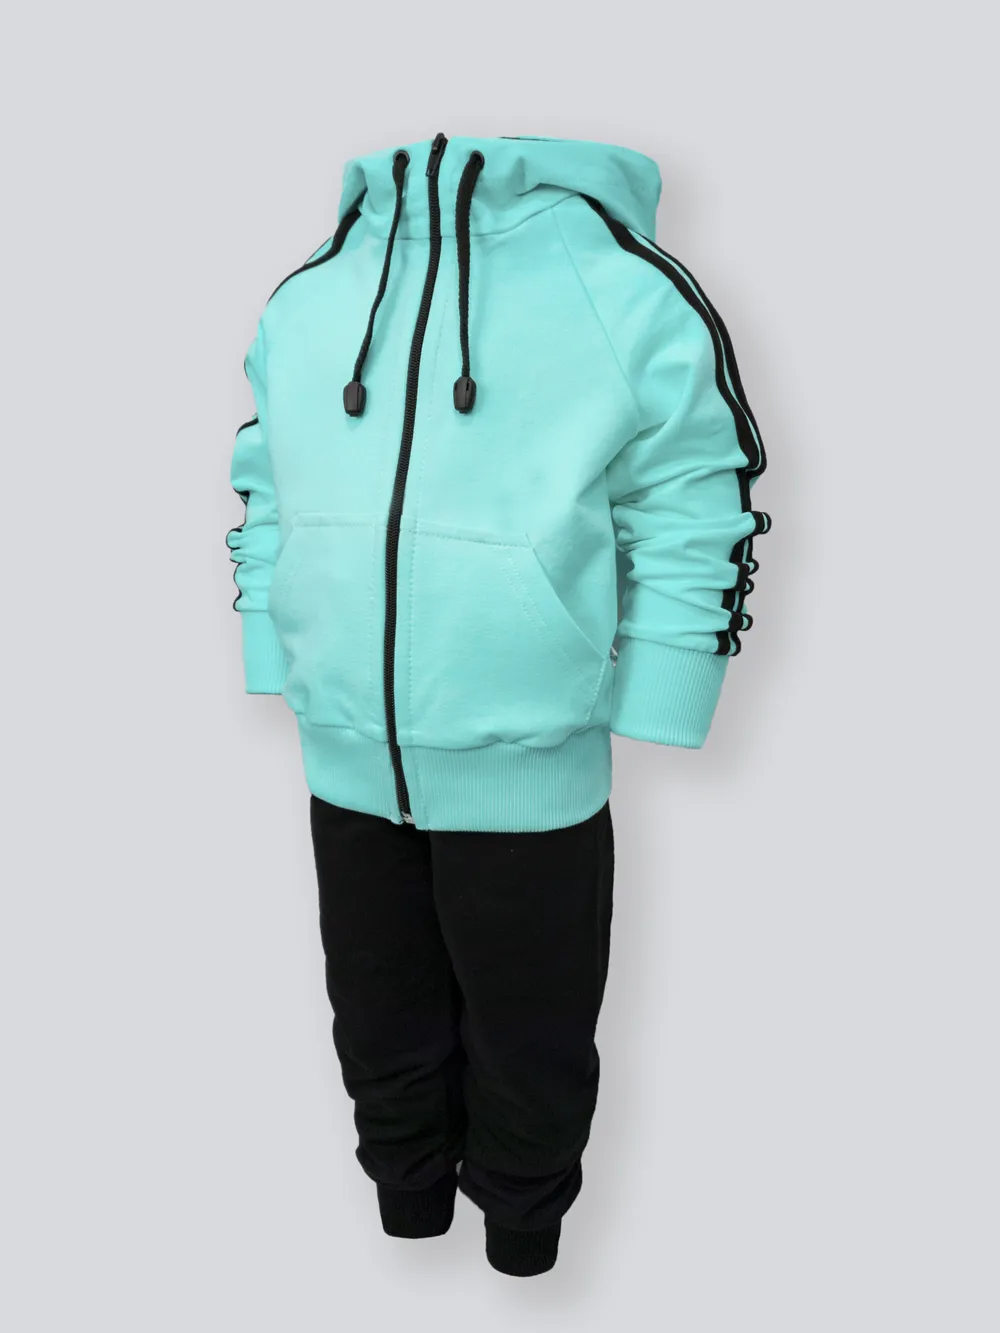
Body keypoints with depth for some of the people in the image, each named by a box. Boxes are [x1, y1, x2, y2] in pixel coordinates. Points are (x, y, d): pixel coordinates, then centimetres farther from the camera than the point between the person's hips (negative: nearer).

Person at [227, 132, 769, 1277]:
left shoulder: (629, 295, -8)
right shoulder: (304, 302, 3)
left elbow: (691, 538, -8)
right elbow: (267, 513, 10)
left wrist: (639, 739, -8)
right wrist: (284, 690, 10)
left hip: (530, 782, -3)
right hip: (347, 773, 3)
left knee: (528, 1052, 19)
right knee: (383, 1035, 24)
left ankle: (522, 1242, 46)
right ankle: (406, 1217, 50)